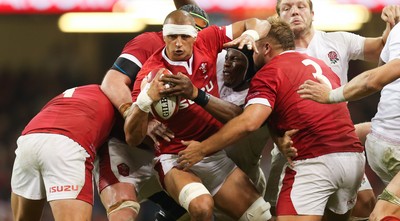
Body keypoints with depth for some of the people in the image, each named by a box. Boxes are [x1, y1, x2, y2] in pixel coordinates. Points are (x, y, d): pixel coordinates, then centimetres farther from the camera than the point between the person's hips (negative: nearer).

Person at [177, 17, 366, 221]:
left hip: (316, 160, -8)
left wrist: (202, 149, -6)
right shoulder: (319, 64, 23)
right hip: (353, 155, 8)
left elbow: (249, 122, -12)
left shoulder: (270, 72, 0)